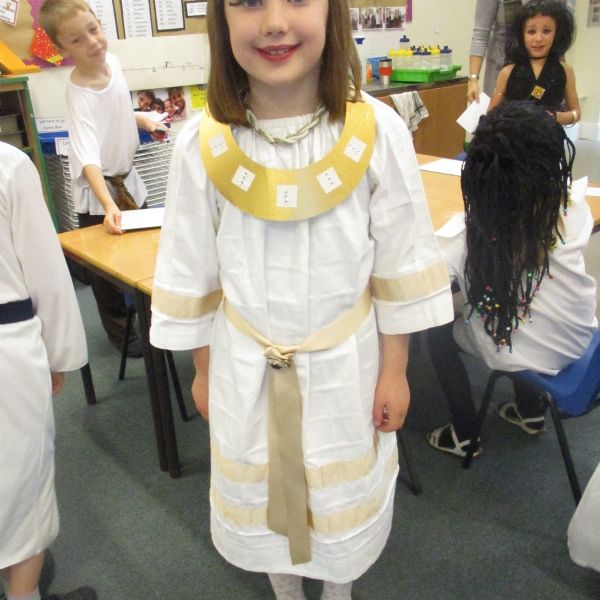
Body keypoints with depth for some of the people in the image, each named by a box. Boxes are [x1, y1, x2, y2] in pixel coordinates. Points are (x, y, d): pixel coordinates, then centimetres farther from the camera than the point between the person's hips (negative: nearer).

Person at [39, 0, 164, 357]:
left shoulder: (112, 60, -9)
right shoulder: (80, 98, -32)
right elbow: (88, 160, -43)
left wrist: (142, 120, -1)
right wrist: (108, 205, -55)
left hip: (128, 178, 7)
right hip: (98, 192, -7)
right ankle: (119, 332, 29)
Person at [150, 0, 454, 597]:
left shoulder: (377, 130, -15)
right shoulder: (202, 143, -14)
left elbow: (401, 265, -6)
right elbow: (192, 273, -2)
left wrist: (394, 370, -1)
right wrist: (203, 370, 5)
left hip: (345, 366, 0)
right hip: (245, 370, 1)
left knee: (343, 498, 21)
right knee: (261, 495, 23)